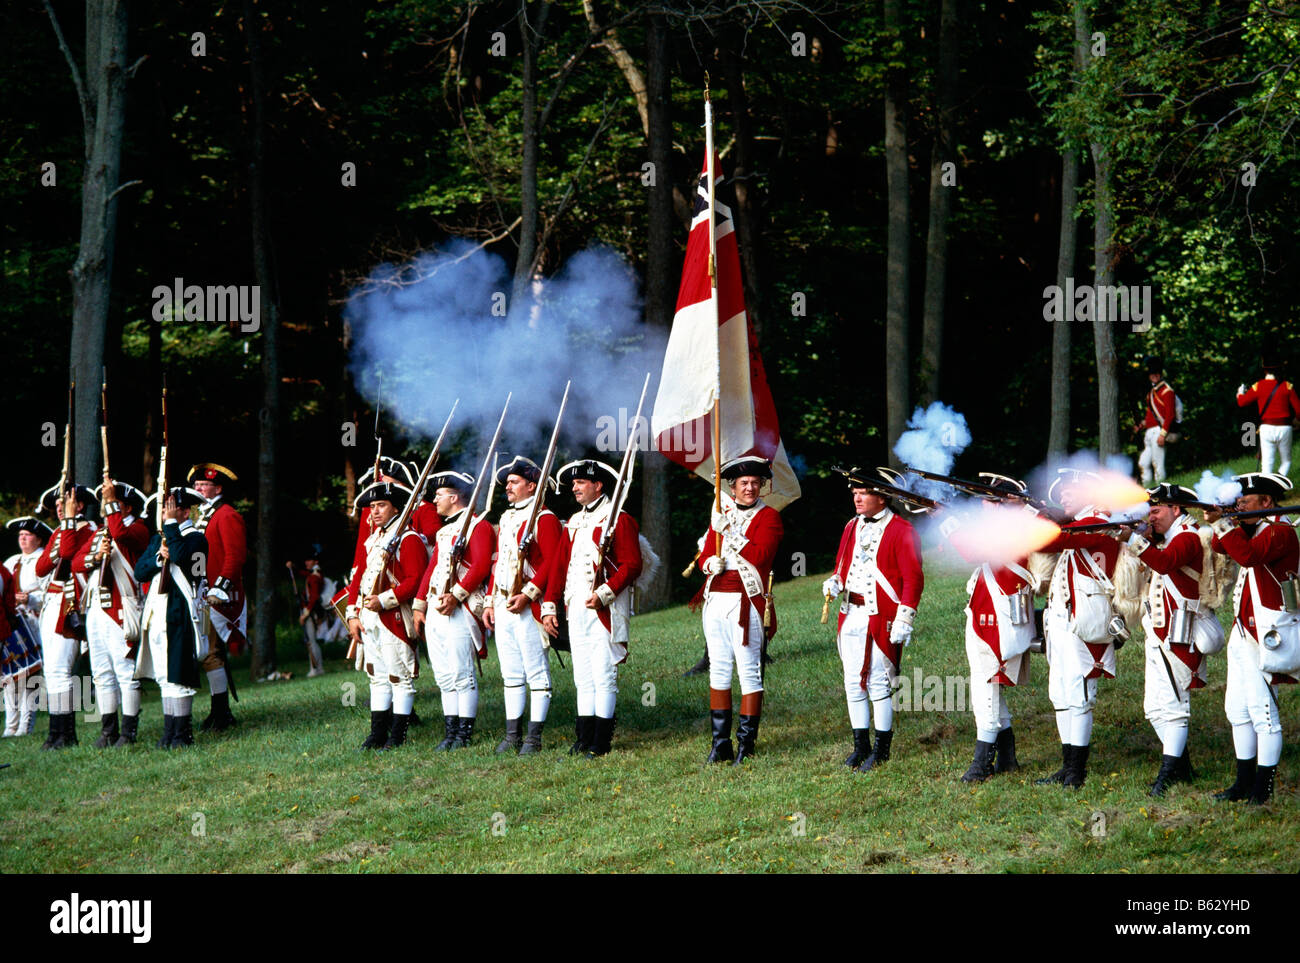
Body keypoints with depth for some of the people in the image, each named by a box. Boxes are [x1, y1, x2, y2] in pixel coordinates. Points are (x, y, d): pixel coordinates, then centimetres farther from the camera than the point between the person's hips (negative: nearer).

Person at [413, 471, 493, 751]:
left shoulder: (478, 526, -6)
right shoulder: (444, 531, 22)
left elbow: (482, 565, -17)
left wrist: (456, 595, -22)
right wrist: (420, 603, 16)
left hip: (459, 611, -9)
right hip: (435, 611, 9)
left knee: (462, 673, -7)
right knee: (445, 677, 8)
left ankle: (464, 735, -4)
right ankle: (450, 733, 11)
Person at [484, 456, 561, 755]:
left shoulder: (544, 519, -7)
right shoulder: (507, 518, 18)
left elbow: (552, 562, -15)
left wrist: (528, 594, -21)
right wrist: (491, 601, 15)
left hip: (528, 607, -8)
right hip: (503, 607, 8)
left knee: (536, 672, -3)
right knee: (511, 673, 10)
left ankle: (533, 738, -1)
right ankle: (512, 735, 14)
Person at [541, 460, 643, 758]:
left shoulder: (618, 519, -4)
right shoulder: (573, 523, 18)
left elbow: (632, 565, -11)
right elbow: (559, 566, 18)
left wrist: (604, 594, -20)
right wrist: (550, 606, 9)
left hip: (604, 610, -7)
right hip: (576, 608, 7)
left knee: (604, 675, -6)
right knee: (583, 677, 9)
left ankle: (601, 743, -4)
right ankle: (584, 739, 12)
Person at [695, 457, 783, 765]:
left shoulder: (769, 516, -1)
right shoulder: (721, 515, 15)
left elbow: (760, 556, -16)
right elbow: (704, 556, 15)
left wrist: (729, 532, -15)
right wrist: (711, 564, -7)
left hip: (746, 603, -6)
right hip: (715, 599, 6)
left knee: (749, 672, -5)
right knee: (718, 670, 7)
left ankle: (746, 745, -1)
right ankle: (720, 743, 12)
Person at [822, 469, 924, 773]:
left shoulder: (901, 531, -8)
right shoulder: (852, 527, 13)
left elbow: (913, 579, -10)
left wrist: (904, 621, -15)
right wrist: (834, 583, -1)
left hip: (881, 618, -7)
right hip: (851, 614, 7)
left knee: (879, 683, -2)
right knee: (853, 682, 9)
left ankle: (881, 748, 7)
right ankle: (861, 746, 18)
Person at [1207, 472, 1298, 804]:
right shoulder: (1253, 528, 16)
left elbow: (1248, 555, -27)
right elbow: (1220, 547, 19)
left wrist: (1222, 522, -20)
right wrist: (1220, 524, 1)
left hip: (1265, 634, -10)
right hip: (1243, 630, 10)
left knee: (1262, 709, -7)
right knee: (1237, 710, 12)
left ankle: (1263, 788, -2)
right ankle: (1245, 782, 20)